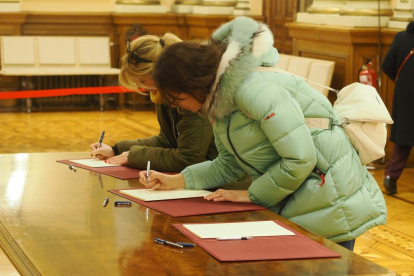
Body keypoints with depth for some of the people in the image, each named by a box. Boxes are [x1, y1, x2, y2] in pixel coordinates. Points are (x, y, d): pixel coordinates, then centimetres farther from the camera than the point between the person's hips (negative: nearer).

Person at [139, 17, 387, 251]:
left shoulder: (253, 89, -26)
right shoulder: (219, 99, 6)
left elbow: (301, 159, -26)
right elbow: (229, 163, 13)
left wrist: (251, 195, -14)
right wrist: (176, 181, 3)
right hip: (292, 206, 9)